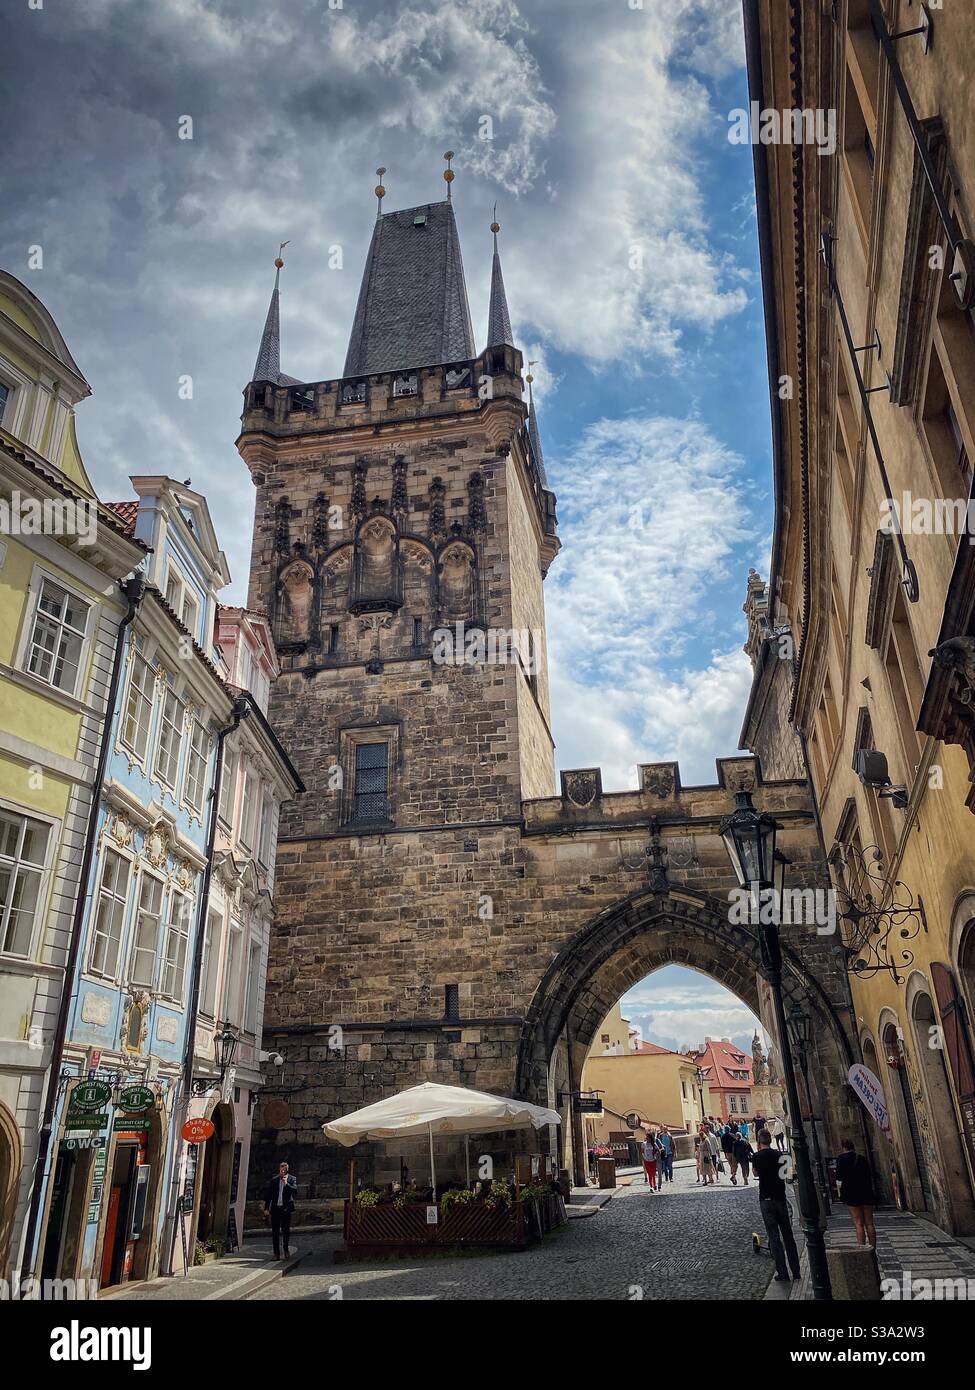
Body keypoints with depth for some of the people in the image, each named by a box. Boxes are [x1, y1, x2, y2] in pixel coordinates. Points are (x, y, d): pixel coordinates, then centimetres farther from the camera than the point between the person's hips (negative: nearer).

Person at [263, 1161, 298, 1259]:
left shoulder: (291, 1179, 3)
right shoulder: (274, 1180, 7)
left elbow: (295, 1190, -10)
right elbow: (268, 1194, 9)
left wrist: (286, 1183, -16)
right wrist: (266, 1208, 5)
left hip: (286, 1208, -2)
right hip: (275, 1208, 2)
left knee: (286, 1230, 2)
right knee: (275, 1231, 4)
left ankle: (286, 1250, 21)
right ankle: (276, 1253, 11)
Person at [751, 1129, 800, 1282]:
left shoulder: (758, 1156, -10)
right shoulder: (779, 1155, 0)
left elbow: (755, 1173, 7)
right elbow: (784, 1175, 10)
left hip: (766, 1200, -4)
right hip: (781, 1199, 4)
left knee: (774, 1237, 0)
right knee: (788, 1236, 14)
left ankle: (782, 1273, -1)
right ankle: (796, 1271, 19)